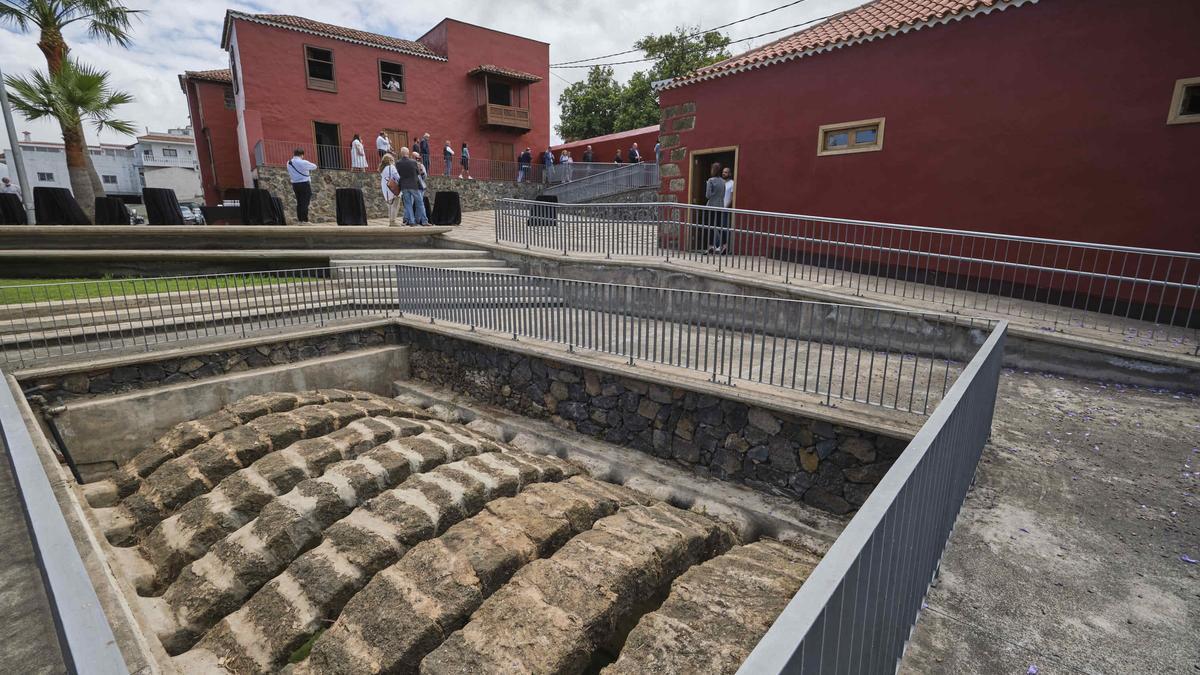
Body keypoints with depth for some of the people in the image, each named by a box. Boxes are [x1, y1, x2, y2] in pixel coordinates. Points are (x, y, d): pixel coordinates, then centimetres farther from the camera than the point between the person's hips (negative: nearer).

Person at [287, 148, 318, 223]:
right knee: (305, 202, -5)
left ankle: (300, 219, 16)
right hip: (304, 184, -6)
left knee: (299, 202, 13)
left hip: (295, 184, 6)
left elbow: (289, 174, 12)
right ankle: (305, 219, -7)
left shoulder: (289, 163, 7)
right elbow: (314, 166, -1)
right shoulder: (303, 162, -13)